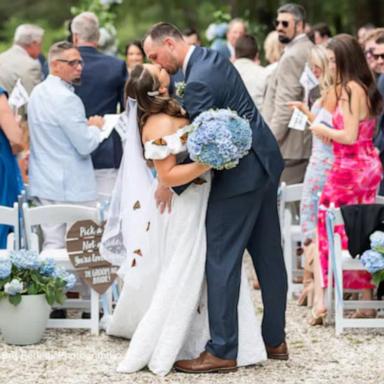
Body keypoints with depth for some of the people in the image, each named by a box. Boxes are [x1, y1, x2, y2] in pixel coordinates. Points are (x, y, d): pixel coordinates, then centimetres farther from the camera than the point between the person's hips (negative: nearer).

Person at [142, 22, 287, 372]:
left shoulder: (199, 82, -21)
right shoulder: (211, 57, 9)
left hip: (239, 175, -10)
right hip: (263, 161, 10)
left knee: (222, 261, -5)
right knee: (268, 255, 14)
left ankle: (222, 350, -2)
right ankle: (274, 340, 23)